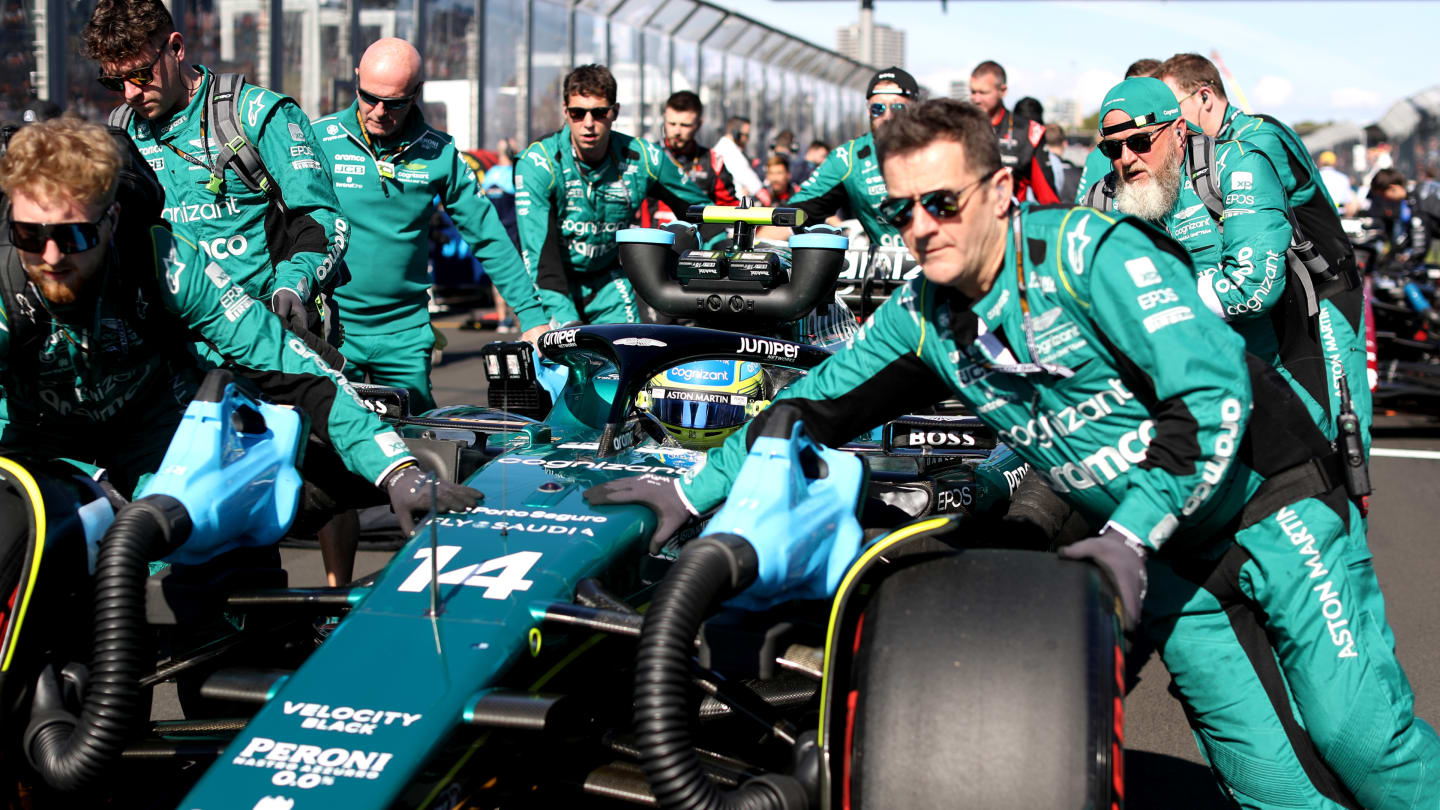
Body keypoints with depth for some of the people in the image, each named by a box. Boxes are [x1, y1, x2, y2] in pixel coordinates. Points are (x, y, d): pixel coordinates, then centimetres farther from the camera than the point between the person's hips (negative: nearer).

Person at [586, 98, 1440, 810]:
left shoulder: (1090, 252, -20)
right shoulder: (921, 320, -1)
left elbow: (1216, 391, -24)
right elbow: (814, 407, 8)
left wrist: (1135, 532, -27)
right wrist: (693, 490, 3)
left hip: (1265, 501, -4)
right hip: (1160, 555, 5)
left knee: (1357, 734, -10)